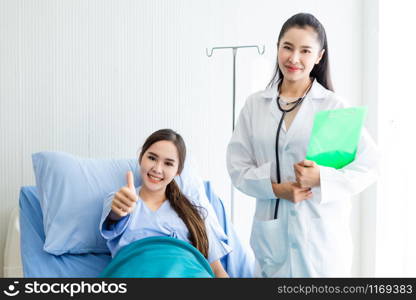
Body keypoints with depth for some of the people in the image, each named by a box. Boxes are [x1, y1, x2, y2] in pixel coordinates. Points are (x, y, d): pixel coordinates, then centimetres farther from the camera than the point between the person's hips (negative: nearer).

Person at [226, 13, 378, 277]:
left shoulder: (333, 106, -2)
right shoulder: (255, 105, 6)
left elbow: (368, 165, -4)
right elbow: (237, 166, 4)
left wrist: (322, 178, -19)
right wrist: (275, 188, -12)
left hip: (321, 233, -2)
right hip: (271, 231, 2)